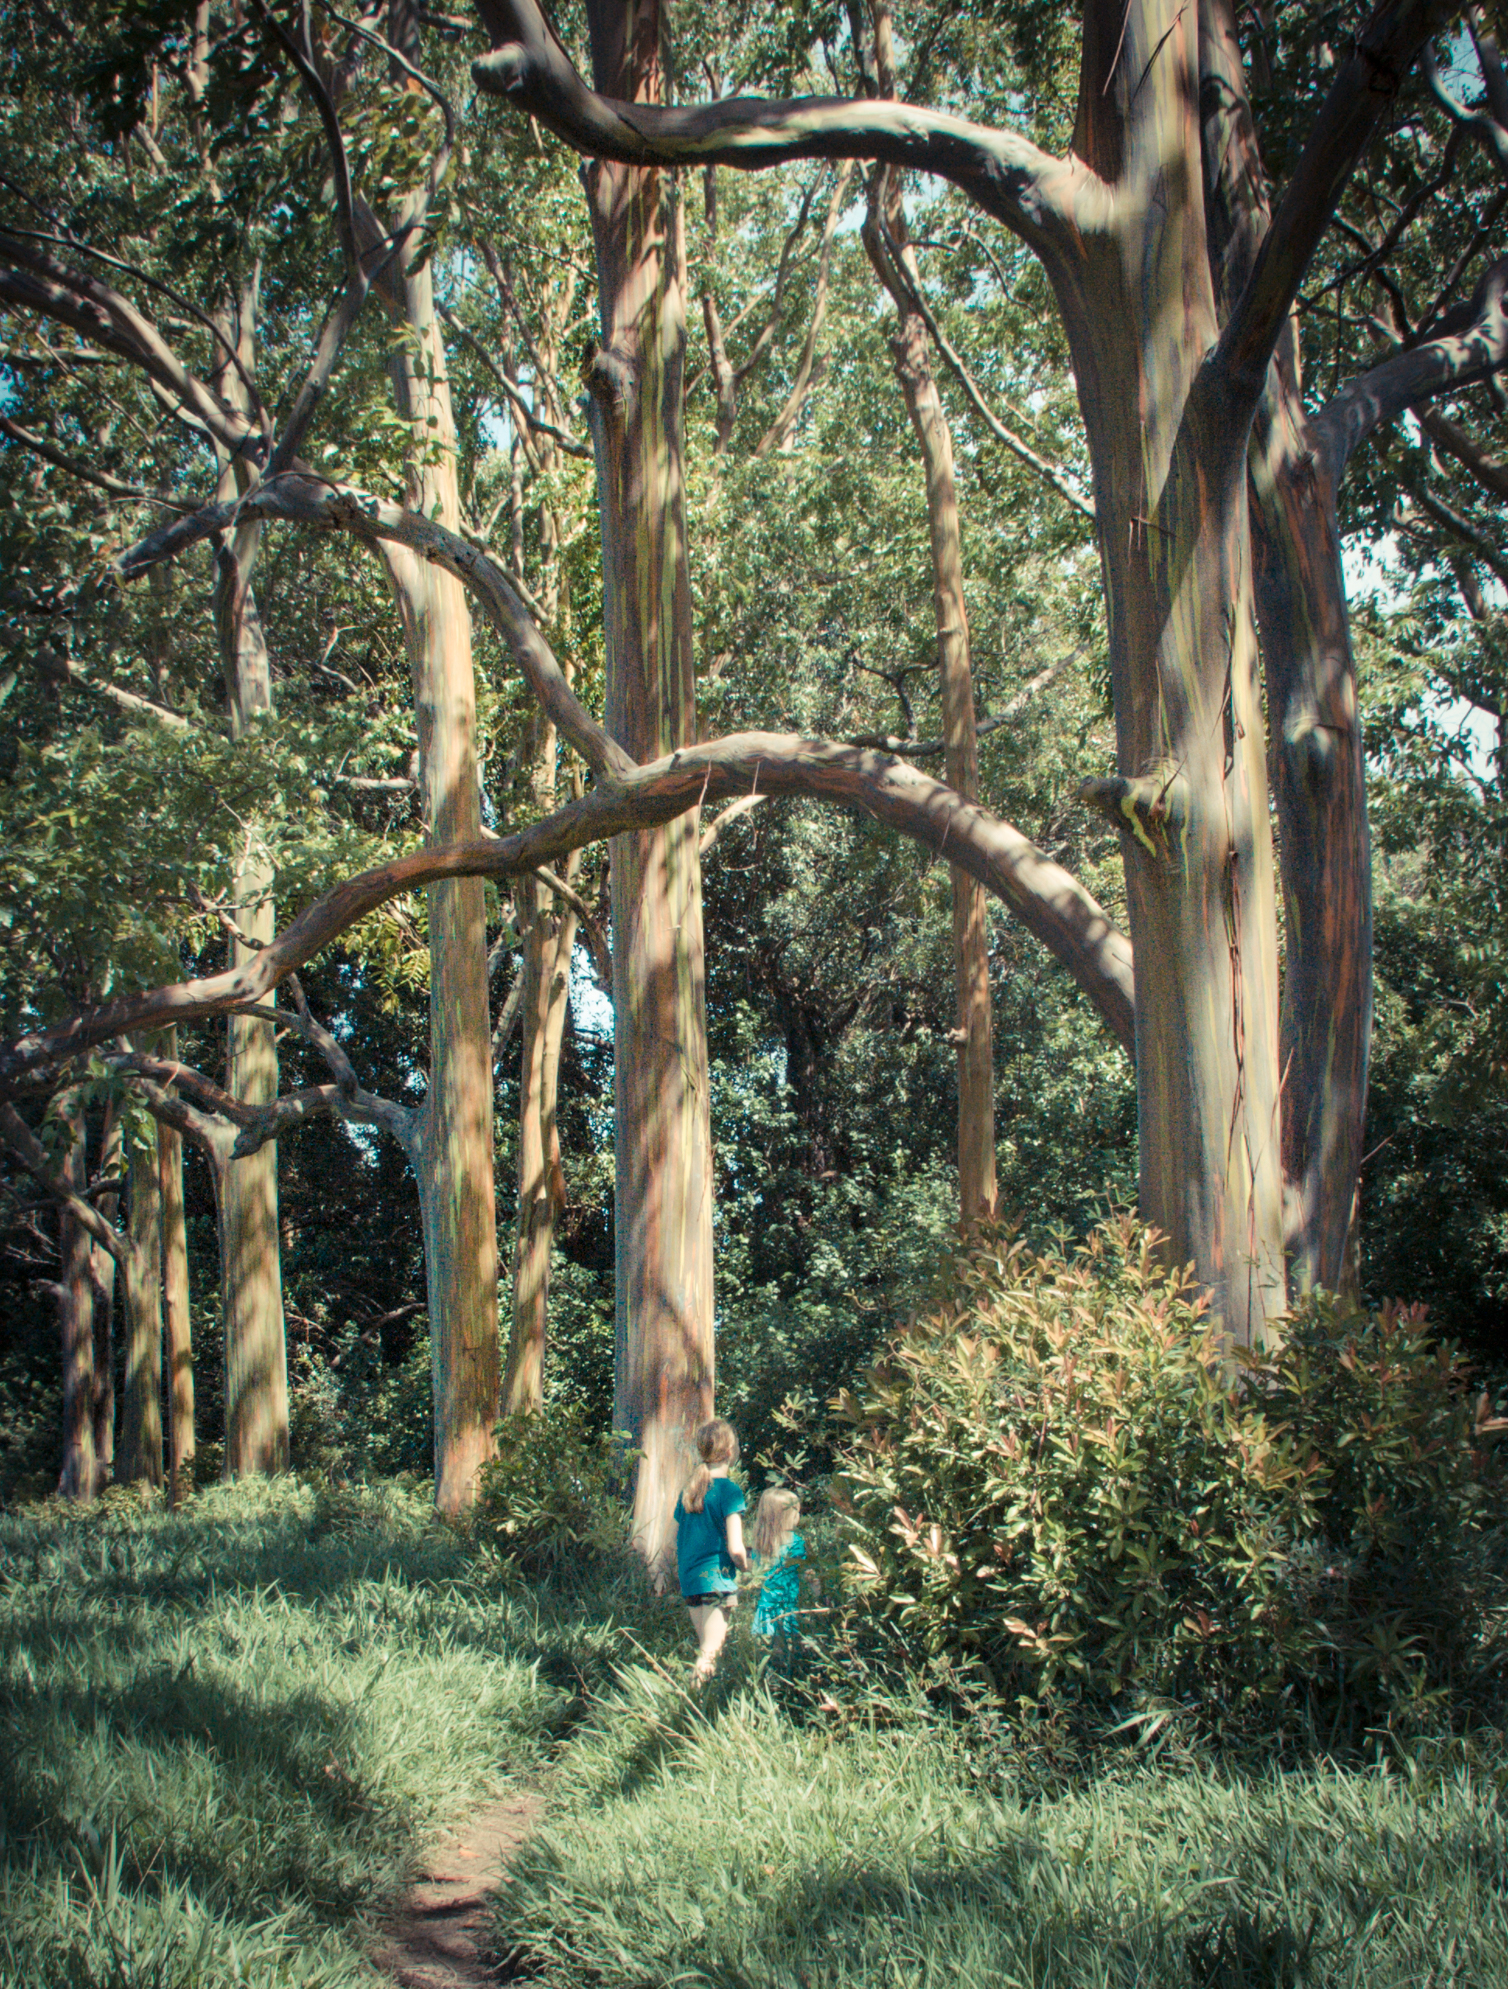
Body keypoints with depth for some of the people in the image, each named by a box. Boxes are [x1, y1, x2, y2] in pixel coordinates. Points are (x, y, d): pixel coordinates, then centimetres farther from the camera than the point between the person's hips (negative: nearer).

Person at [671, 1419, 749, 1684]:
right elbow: (735, 1549, -15)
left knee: (704, 1650, 16)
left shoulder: (687, 1489, 9)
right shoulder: (729, 1490, -10)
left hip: (689, 1580, 7)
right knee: (709, 1655, -6)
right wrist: (745, 1566, 3)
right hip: (717, 1579, -7)